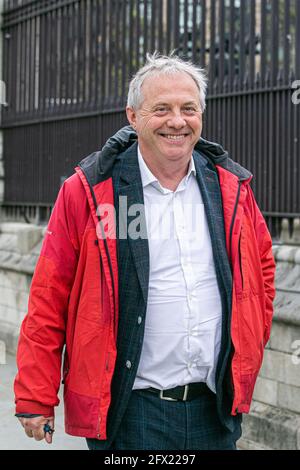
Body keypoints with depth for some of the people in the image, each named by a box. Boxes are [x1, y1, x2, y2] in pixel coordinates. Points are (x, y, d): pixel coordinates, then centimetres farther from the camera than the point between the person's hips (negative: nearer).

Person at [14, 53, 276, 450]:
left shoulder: (231, 187, 5)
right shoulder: (88, 191, -7)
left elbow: (262, 264, 21)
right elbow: (48, 300, -6)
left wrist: (251, 343, 13)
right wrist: (36, 399, -6)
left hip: (215, 409, 4)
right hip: (128, 413, -4)